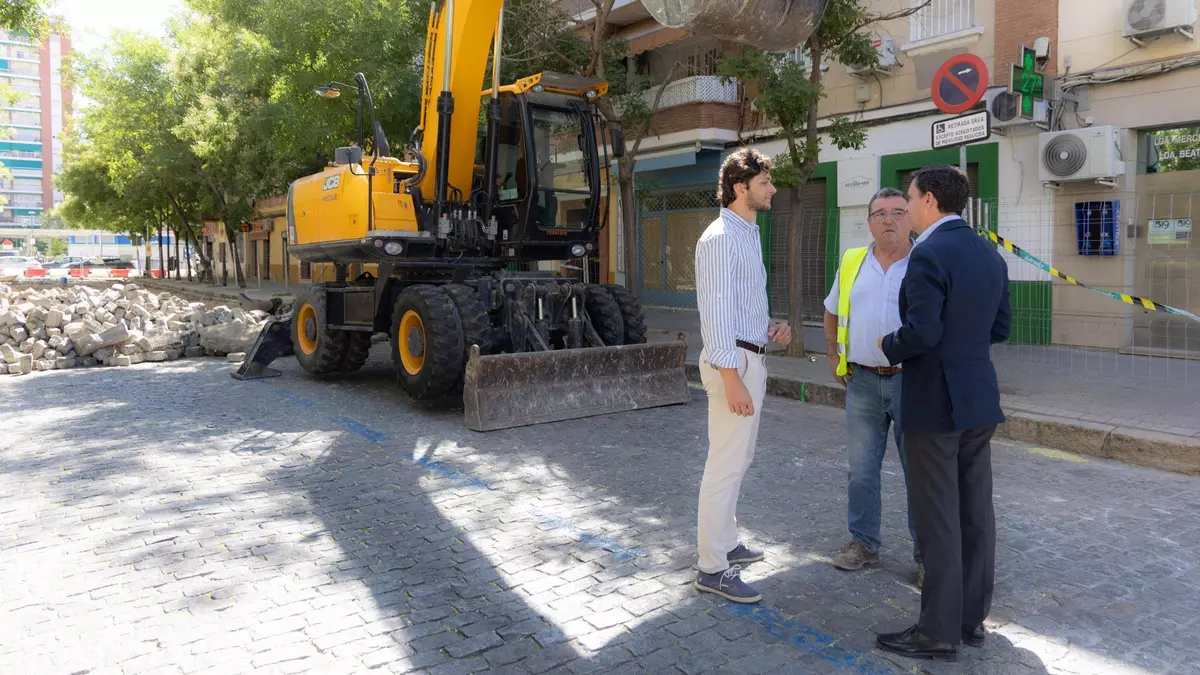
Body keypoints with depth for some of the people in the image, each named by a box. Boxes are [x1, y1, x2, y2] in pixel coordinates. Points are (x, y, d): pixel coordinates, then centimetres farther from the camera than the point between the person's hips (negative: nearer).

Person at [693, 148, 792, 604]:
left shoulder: (749, 235, 16)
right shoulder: (720, 238, -15)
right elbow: (716, 312, -21)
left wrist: (771, 329, 7)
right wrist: (732, 380, -24)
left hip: (751, 358, 10)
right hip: (734, 361, -10)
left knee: (737, 459, 17)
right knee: (726, 465, -6)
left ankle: (724, 543, 31)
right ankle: (713, 568, 2)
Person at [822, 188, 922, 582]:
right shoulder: (852, 264, 7)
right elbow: (832, 314, 20)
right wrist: (834, 358, 13)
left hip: (912, 382, -3)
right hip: (862, 382, 3)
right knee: (861, 470, 11)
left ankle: (926, 553, 19)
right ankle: (863, 543, 26)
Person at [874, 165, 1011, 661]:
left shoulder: (929, 254, -16)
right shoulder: (989, 254, 10)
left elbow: (922, 332, -23)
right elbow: (1000, 327, 14)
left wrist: (889, 346, -5)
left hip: (935, 402, -8)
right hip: (979, 400, 9)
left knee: (937, 521, -1)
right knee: (975, 513, 14)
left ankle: (939, 632, 9)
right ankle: (972, 618, 25)